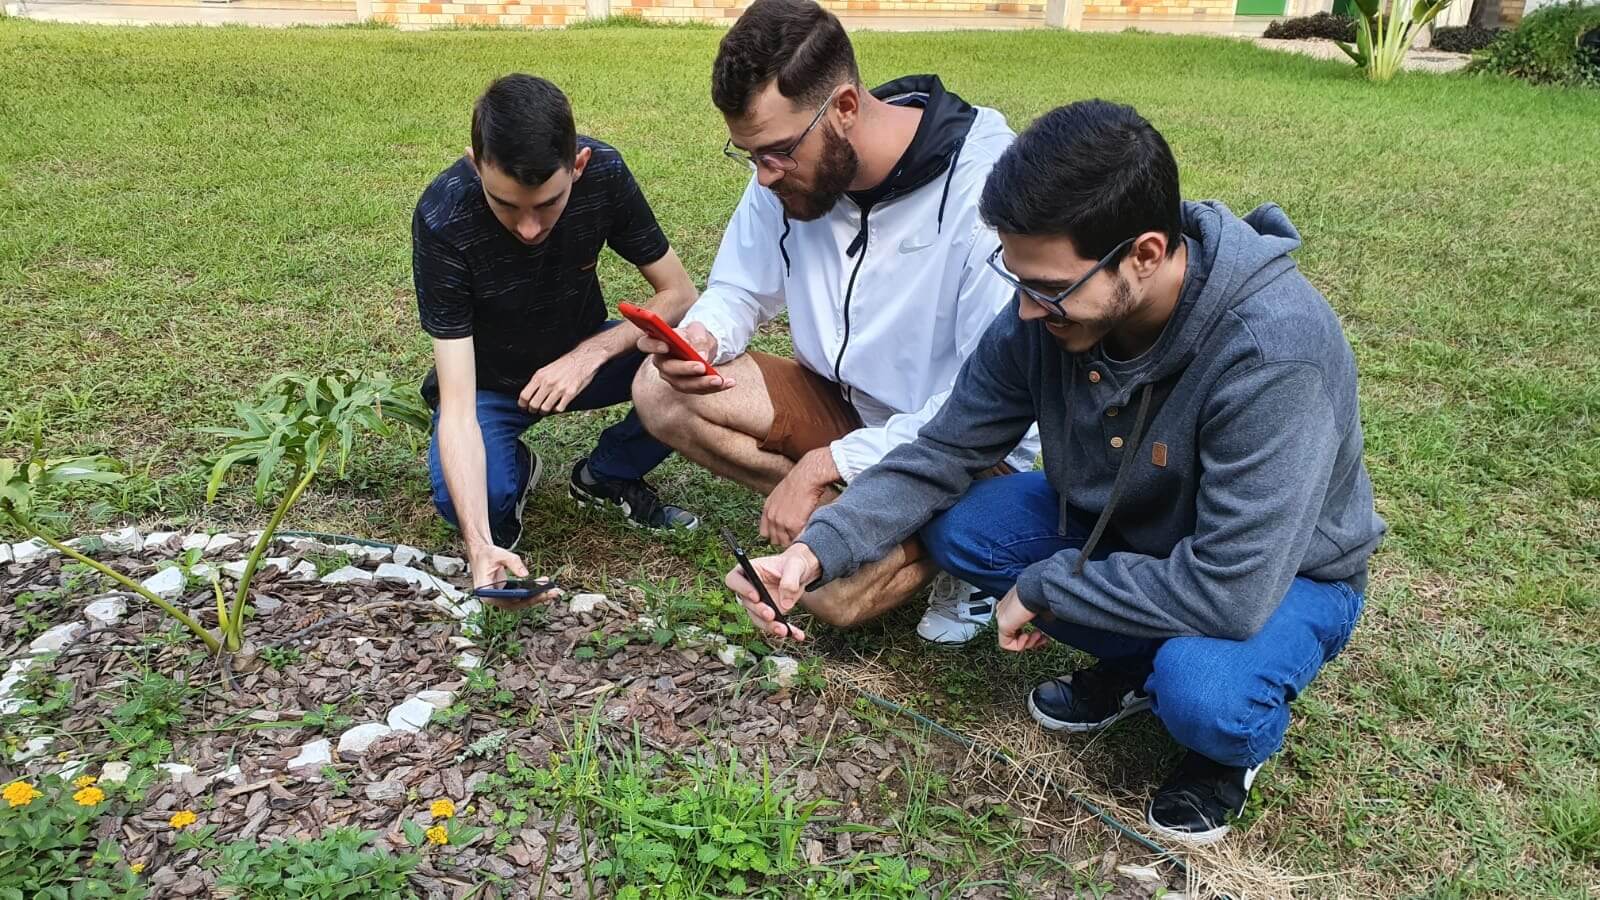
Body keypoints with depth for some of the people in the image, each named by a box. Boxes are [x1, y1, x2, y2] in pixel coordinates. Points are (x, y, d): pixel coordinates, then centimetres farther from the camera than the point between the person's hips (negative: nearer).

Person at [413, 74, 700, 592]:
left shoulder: (603, 173, -24)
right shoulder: (442, 218, -31)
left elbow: (680, 294, -13)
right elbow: (457, 405, -34)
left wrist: (593, 352, -30)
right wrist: (481, 546, -45)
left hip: (579, 357, 3)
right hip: (489, 381, -2)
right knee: (469, 500, -33)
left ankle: (605, 476, 1)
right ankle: (515, 472, 6)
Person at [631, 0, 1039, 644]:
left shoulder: (983, 187, -26)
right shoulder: (792, 163, -7)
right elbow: (739, 290, 6)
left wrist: (829, 464, -25)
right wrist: (704, 335, -19)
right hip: (845, 404, 7)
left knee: (834, 588, -28)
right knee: (661, 392, -13)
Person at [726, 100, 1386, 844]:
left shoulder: (1274, 348, -38)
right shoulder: (1045, 314, -20)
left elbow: (1231, 592, -38)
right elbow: (940, 456, -11)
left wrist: (1043, 587, -26)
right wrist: (817, 550, -26)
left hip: (1279, 574, -5)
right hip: (1126, 527, 6)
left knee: (1198, 690, -36)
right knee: (954, 528, -12)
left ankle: (1237, 736, 2)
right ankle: (1137, 663, 7)